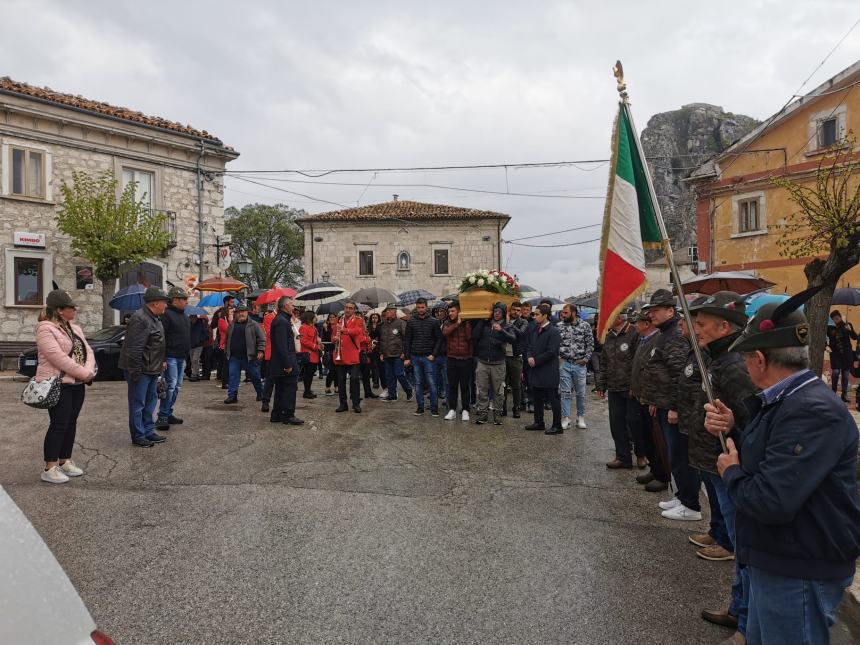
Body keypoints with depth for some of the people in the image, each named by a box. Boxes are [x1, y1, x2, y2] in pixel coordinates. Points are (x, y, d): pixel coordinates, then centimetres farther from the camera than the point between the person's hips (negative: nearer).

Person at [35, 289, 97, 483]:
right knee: (59, 425, -6)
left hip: (77, 384, 8)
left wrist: (89, 371, -10)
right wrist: (84, 373, -19)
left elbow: (88, 351, 8)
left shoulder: (74, 328, 13)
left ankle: (65, 461, 22)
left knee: (71, 423, 12)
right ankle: (49, 469, 2)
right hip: (58, 385, -8)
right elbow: (59, 357, -22)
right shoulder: (45, 329, -13)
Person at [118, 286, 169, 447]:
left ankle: (149, 431, 28)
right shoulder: (140, 319, -21)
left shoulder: (153, 318, 12)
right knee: (138, 404, 0)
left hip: (152, 369, 10)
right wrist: (135, 371, -24)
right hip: (140, 370, -10)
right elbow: (134, 349, -24)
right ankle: (138, 436, 9)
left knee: (151, 400, 17)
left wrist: (161, 362, 22)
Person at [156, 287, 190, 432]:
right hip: (170, 357, -9)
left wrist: (186, 355, 21)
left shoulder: (184, 316, 17)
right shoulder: (166, 314, -12)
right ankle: (162, 417, -6)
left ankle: (169, 414, 20)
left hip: (181, 358, 9)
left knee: (177, 387, 11)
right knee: (171, 385, -11)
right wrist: (162, 359, -21)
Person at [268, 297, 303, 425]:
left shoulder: (280, 320, 15)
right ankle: (288, 415, 2)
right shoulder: (281, 322, -18)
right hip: (286, 362, -11)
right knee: (290, 388, -3)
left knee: (280, 389, 15)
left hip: (278, 364, 11)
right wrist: (288, 364, -24)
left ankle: (276, 415, 22)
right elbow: (282, 345, -24)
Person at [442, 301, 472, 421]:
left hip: (466, 359, -1)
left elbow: (469, 337, -13)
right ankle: (452, 410, 13)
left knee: (465, 386, 5)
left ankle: (465, 410, 13)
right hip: (452, 359, 2)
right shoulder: (447, 323, 6)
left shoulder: (467, 323, 2)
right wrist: (457, 323, -13)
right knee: (452, 386, 6)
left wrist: (466, 324, -12)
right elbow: (445, 332, -15)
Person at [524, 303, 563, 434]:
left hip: (549, 372, -9)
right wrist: (529, 357, -5)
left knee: (553, 399, 0)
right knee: (537, 398, 17)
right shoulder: (536, 329, 12)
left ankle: (557, 426, 8)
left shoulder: (553, 331, -13)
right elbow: (530, 346, 16)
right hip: (537, 371, 9)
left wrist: (536, 360, -13)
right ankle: (539, 422, 29)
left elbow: (551, 352, -19)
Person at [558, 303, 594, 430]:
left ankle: (580, 418, 21)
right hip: (564, 363, 0)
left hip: (580, 364, 0)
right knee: (565, 392, 3)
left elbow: (590, 343, 2)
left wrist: (586, 358, -5)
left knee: (581, 393, 8)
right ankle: (565, 418, 11)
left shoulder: (585, 325, -2)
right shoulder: (559, 326, 1)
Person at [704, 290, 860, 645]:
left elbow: (770, 501, -34)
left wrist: (731, 472, -15)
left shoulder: (814, 412, -28)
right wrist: (731, 430, -2)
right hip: (771, 560, 10)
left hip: (798, 574, -9)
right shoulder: (781, 400, 5)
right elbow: (763, 455, 15)